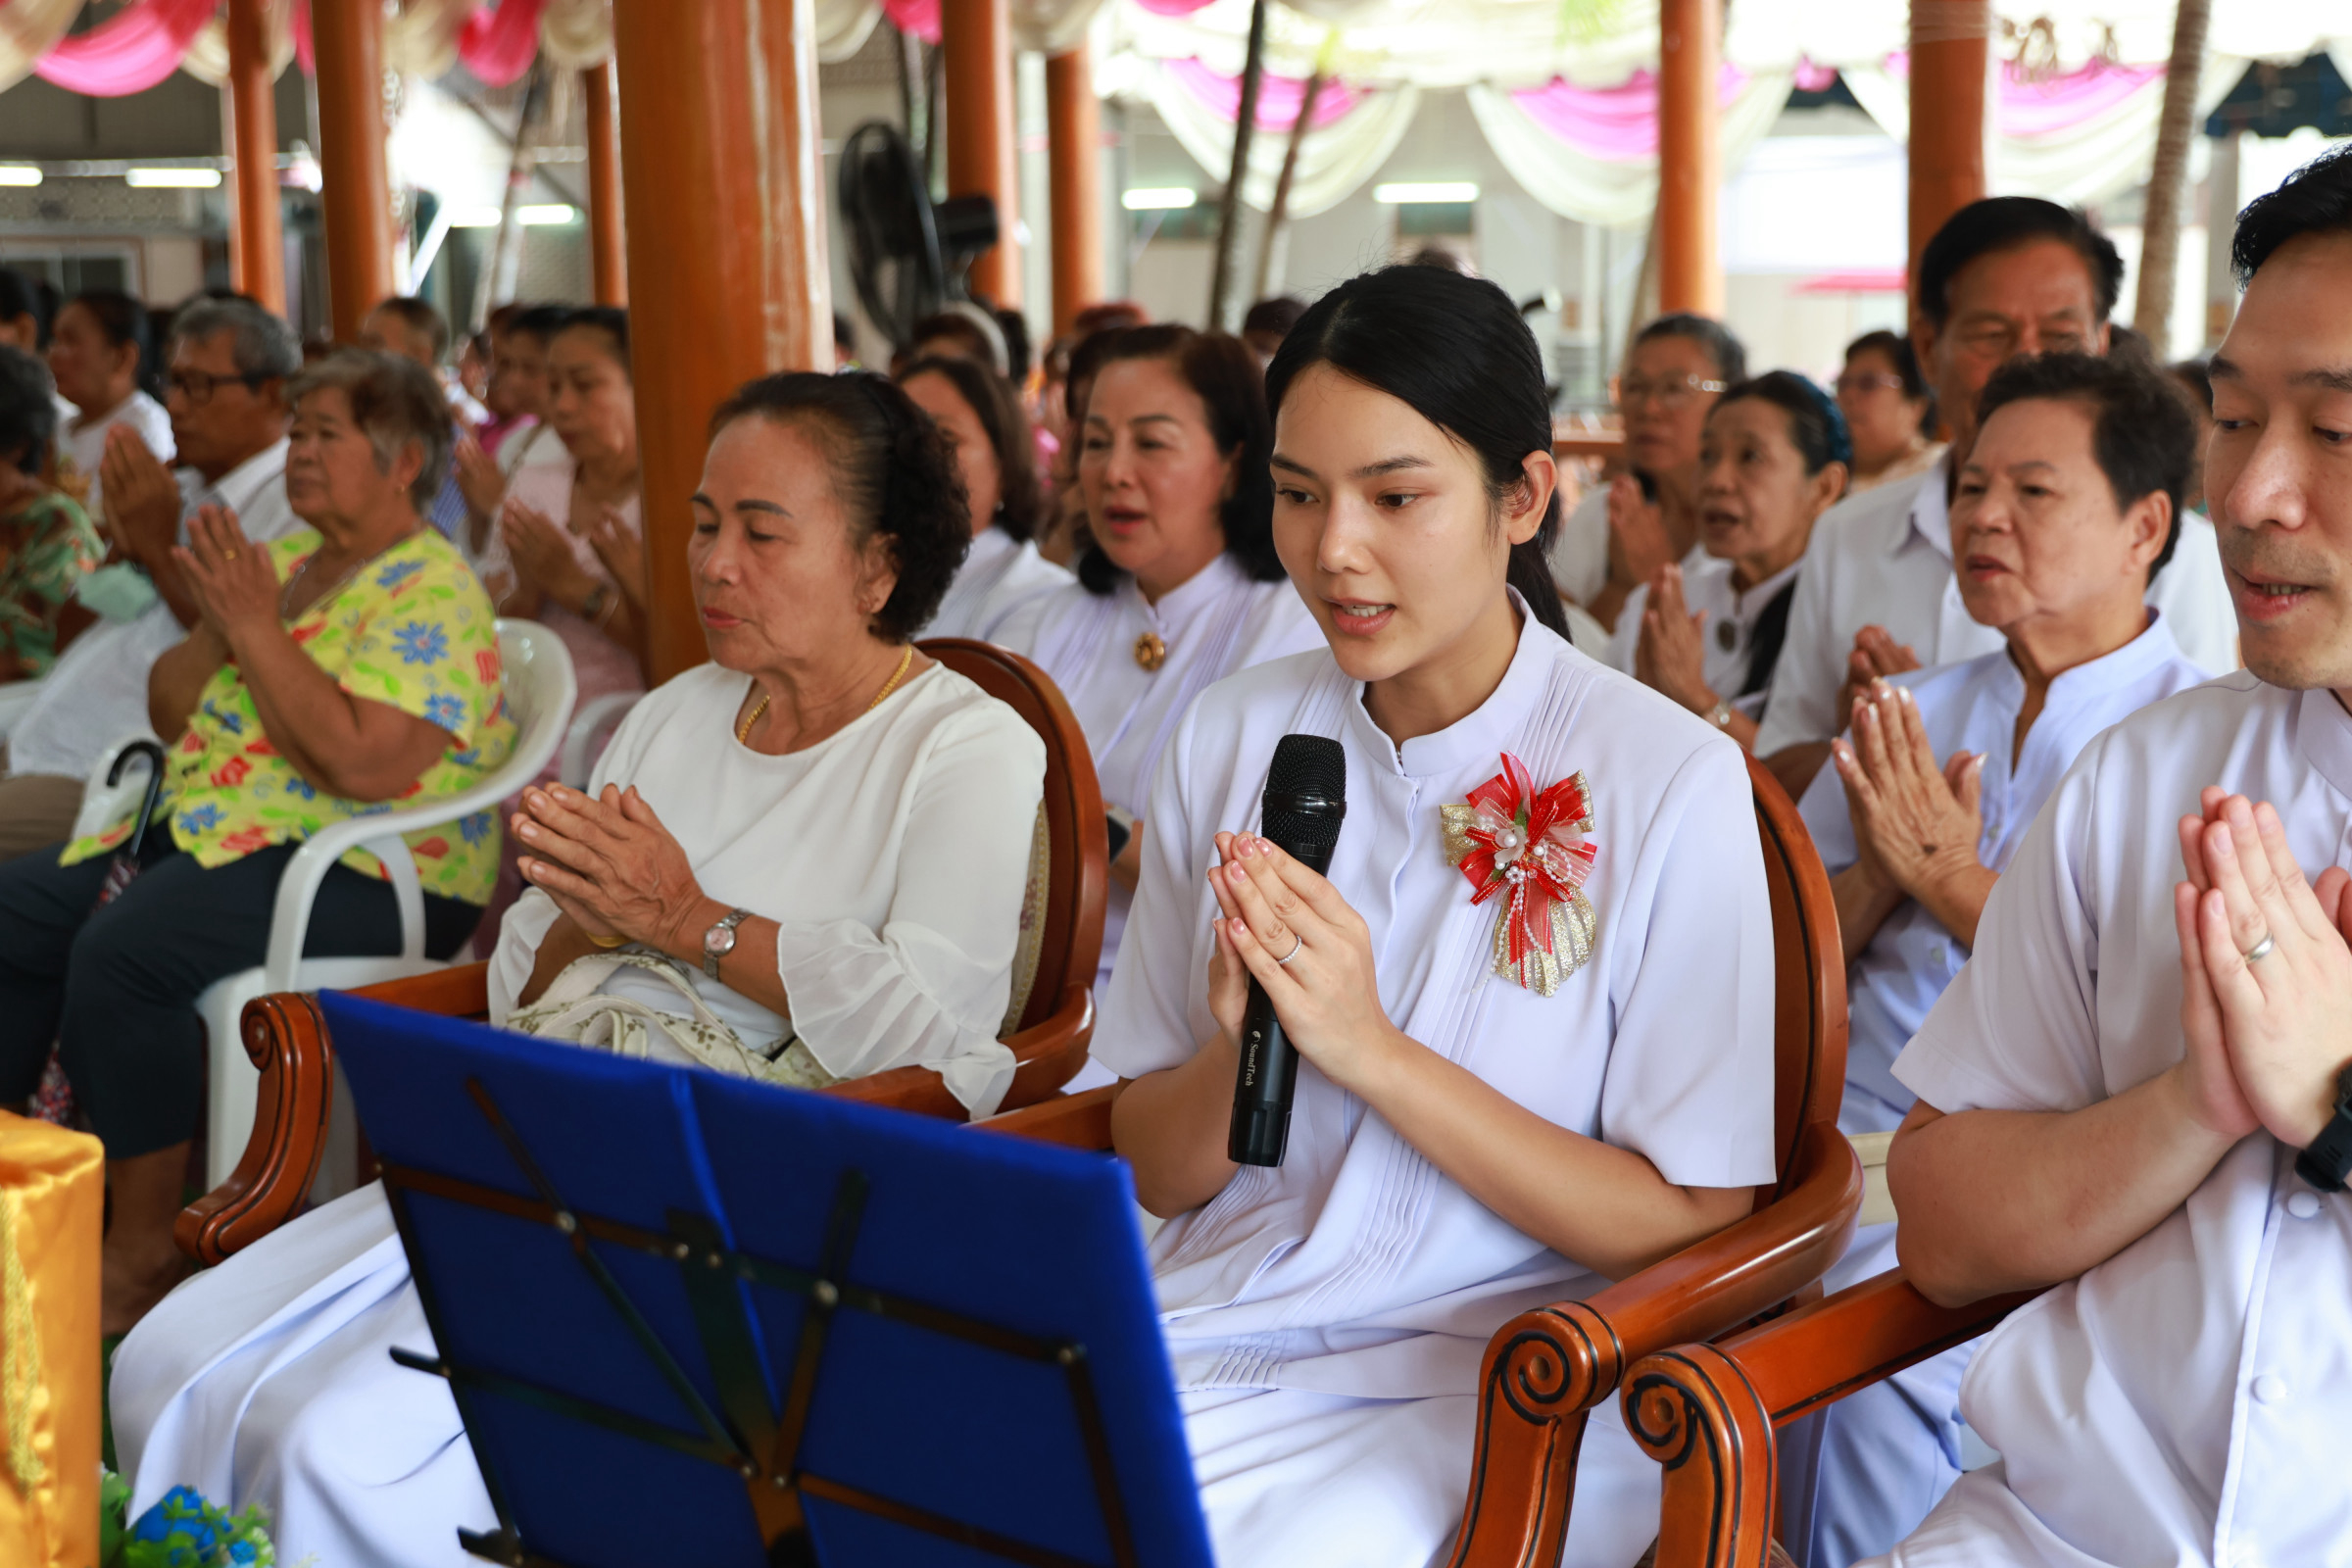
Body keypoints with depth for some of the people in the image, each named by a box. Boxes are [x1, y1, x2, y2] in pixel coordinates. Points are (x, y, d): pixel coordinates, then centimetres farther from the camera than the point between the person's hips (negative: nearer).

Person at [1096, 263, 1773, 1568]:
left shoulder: (1665, 779, -7)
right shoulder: (1229, 739, 6)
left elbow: (1693, 1224, -8)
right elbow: (1155, 1172, 10)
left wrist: (1371, 1047, -17)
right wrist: (1239, 1047, -13)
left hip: (1498, 1379, -3)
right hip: (1217, 1331, 4)